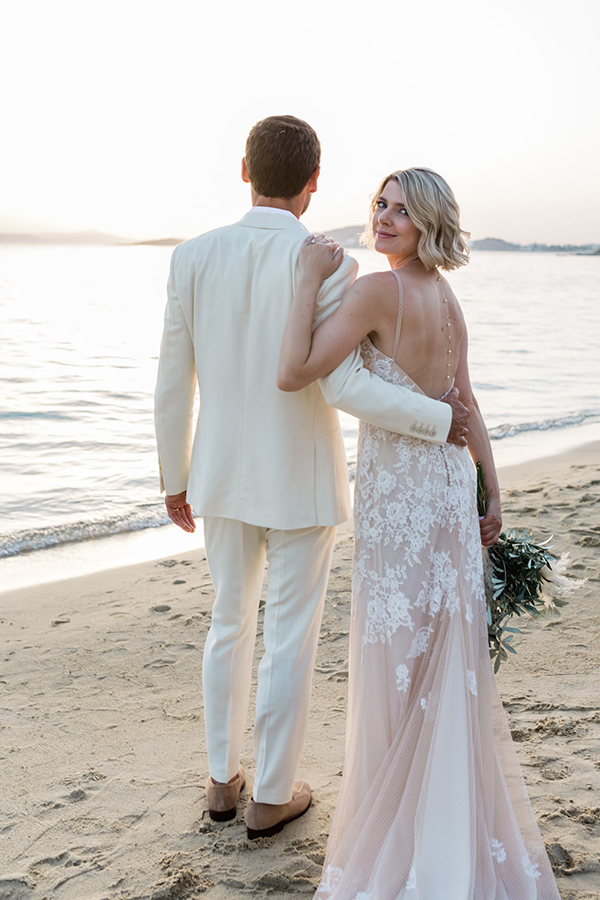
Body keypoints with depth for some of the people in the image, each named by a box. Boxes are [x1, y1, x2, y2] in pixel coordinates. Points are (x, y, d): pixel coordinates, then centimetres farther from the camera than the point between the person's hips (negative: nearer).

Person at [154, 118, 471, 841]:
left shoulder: (194, 257, -6)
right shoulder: (327, 266, -17)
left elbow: (173, 385, -3)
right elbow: (343, 386, -23)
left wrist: (175, 480, 10)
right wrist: (440, 418, -11)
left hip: (223, 476, 4)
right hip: (300, 483, -4)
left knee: (230, 625, 21)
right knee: (290, 639, 11)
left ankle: (223, 779, 33)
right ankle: (271, 796, 25)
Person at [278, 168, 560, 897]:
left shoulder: (377, 291, -17)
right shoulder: (448, 300, 9)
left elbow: (293, 375, -23)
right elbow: (467, 407, 12)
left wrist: (310, 279, -18)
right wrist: (491, 494, 17)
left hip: (397, 492, -8)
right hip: (449, 483, 8)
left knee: (396, 657, 4)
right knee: (450, 656, 17)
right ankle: (461, 833, 33)